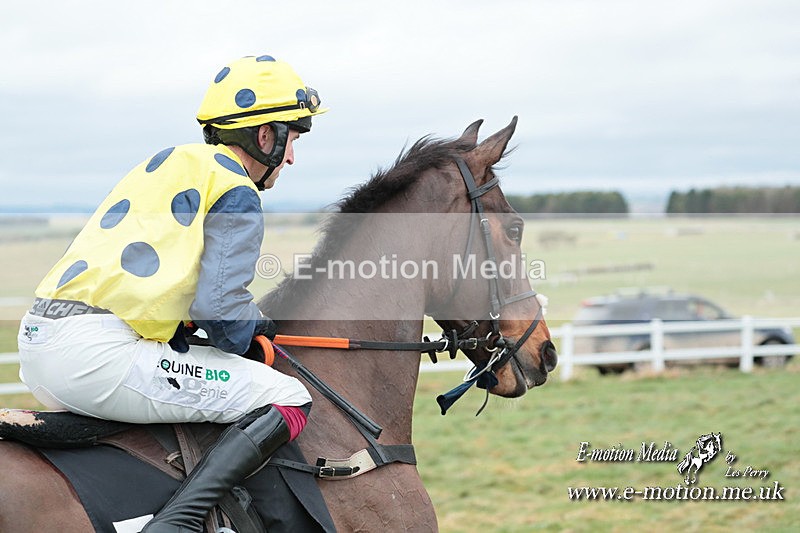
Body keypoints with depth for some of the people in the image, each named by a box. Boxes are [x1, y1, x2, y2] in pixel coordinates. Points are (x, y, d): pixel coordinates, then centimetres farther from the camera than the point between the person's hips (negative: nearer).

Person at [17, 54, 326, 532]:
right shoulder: (237, 195, 0)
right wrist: (254, 336, 10)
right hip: (97, 353, -9)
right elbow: (217, 304, -11)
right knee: (289, 401, -7)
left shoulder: (168, 163, 26)